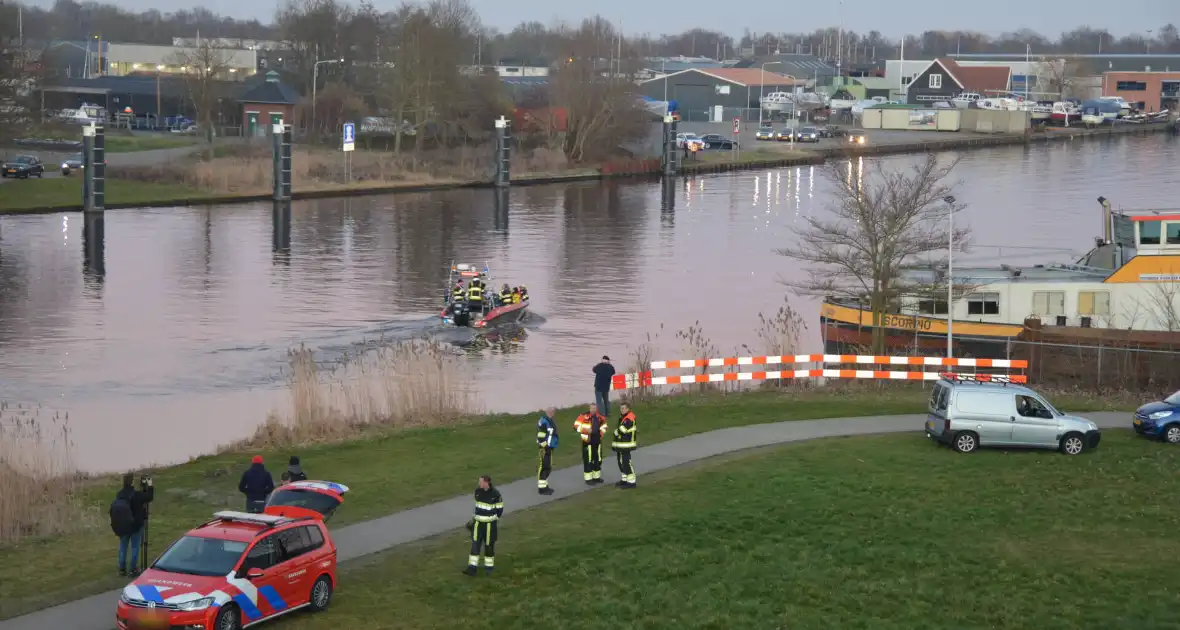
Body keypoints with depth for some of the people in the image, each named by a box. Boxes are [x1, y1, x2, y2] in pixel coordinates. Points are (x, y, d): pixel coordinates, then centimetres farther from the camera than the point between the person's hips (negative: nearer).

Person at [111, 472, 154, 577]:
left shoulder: (119, 494, -2)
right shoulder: (136, 494, -20)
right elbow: (149, 497, -13)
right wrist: (149, 486, 0)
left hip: (122, 525, 5)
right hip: (135, 525, -5)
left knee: (123, 546, 14)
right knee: (135, 547, 4)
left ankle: (122, 569, 18)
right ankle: (133, 569, 5)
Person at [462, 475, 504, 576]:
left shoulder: (495, 494, -14)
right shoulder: (477, 491, 1)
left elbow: (500, 508, -4)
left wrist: (496, 520, -4)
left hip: (490, 523, -4)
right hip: (478, 522, 4)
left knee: (489, 545, 6)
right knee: (475, 545, -3)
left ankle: (489, 567, 24)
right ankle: (472, 569, -3)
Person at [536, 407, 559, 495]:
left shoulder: (549, 421, 14)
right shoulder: (543, 422, -18)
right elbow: (541, 436, -22)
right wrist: (544, 447, -21)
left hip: (549, 448, 10)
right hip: (544, 449, -10)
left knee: (548, 467, 17)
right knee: (543, 467, -7)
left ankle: (544, 486, 26)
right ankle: (541, 488, -4)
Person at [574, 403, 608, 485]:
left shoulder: (600, 417, 6)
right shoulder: (584, 416, -12)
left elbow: (603, 425, 24)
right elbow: (576, 426, -13)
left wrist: (603, 432, 5)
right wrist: (586, 430, -22)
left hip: (597, 441, 6)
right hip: (587, 441, -6)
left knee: (598, 459, 14)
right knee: (588, 460, -5)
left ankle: (596, 477, 28)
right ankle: (588, 479, 2)